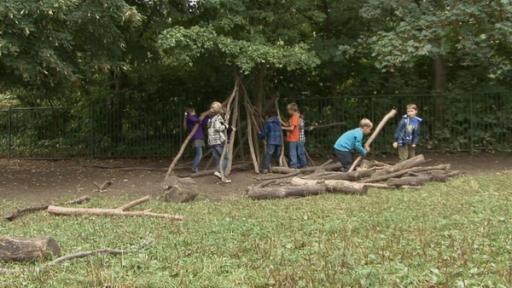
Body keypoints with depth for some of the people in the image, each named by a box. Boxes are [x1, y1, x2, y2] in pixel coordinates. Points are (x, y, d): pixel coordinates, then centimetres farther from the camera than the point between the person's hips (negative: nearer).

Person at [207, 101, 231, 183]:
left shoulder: (210, 119, 18)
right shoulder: (218, 117, -7)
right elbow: (218, 127, -22)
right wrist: (225, 126, -5)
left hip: (211, 142, 8)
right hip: (218, 141, -8)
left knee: (217, 159, 8)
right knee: (224, 158, -3)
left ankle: (222, 176, 4)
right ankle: (219, 171, -17)